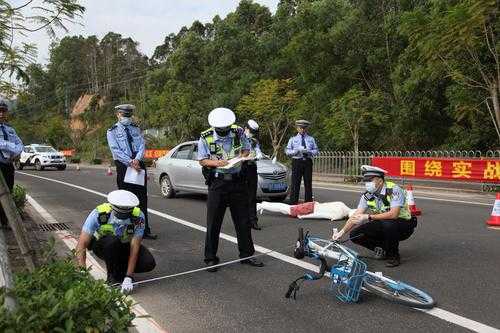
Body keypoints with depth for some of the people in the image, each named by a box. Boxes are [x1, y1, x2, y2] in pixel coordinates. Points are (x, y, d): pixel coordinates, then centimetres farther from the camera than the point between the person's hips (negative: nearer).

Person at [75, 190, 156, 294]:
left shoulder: (138, 217, -28)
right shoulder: (99, 214, -32)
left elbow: (134, 247, -28)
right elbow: (82, 245, -31)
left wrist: (128, 277, -33)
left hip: (125, 245, 2)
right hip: (101, 245, -1)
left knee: (149, 263, -23)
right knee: (112, 241, -38)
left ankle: (121, 270, 5)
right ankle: (113, 277, -15)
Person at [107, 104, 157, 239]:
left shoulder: (136, 129, 15)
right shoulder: (112, 131, 3)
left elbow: (142, 145, 3)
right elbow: (116, 150, -8)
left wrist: (137, 159, -15)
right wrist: (130, 162, -18)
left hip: (139, 165, 4)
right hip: (123, 166, -3)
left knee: (142, 198, 4)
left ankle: (145, 230, 10)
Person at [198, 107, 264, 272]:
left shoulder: (238, 132, 1)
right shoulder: (206, 137, -5)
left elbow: (246, 150, 13)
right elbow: (202, 160, 0)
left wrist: (241, 157, -9)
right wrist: (216, 162, -18)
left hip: (237, 180, 3)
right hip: (217, 182, -2)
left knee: (243, 220, 9)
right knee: (213, 222, 0)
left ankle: (246, 254, 22)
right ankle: (210, 258, 12)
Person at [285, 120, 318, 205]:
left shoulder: (311, 139, 15)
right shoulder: (293, 139, 11)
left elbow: (316, 151, 9)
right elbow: (287, 151, 3)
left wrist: (308, 151, -11)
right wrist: (297, 151, -13)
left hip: (308, 162, 2)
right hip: (297, 162, -2)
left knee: (308, 184, 4)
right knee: (295, 184, -5)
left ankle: (308, 203, 12)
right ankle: (293, 203, 0)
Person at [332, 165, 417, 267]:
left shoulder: (394, 190, -24)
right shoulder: (367, 195, -5)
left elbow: (393, 214, -36)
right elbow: (356, 216, -7)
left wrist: (368, 217, -34)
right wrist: (342, 232, -19)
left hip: (404, 225, -6)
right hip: (383, 227, 6)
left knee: (388, 224, -39)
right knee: (354, 235, -11)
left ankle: (394, 255, -13)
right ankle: (384, 250, 10)